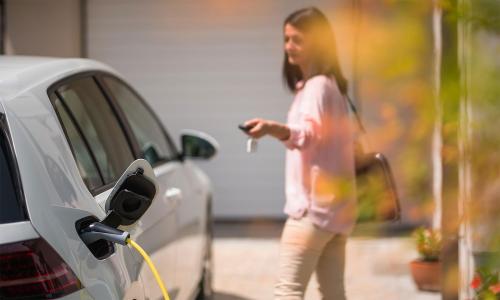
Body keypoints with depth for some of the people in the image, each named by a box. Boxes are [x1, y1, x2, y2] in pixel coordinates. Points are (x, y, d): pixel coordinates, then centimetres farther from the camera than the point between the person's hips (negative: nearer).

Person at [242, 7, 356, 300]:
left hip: (314, 205, -10)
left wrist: (274, 129, -51)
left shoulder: (317, 86, -13)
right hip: (335, 205, 10)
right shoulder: (330, 85, 18)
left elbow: (310, 134, -32)